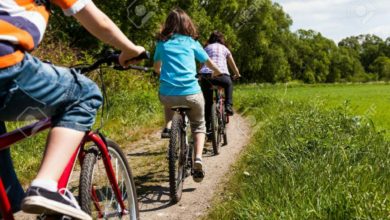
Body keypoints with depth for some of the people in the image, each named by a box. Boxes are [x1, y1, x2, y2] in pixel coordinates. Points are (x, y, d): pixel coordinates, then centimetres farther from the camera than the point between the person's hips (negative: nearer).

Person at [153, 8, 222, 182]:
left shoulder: (162, 42, 13)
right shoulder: (192, 42, 11)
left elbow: (156, 67, 29)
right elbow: (211, 65, 20)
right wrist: (217, 74, 43)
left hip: (167, 95, 1)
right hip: (191, 94, -1)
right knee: (199, 125, 22)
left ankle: (168, 127, 15)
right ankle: (198, 158, -2)